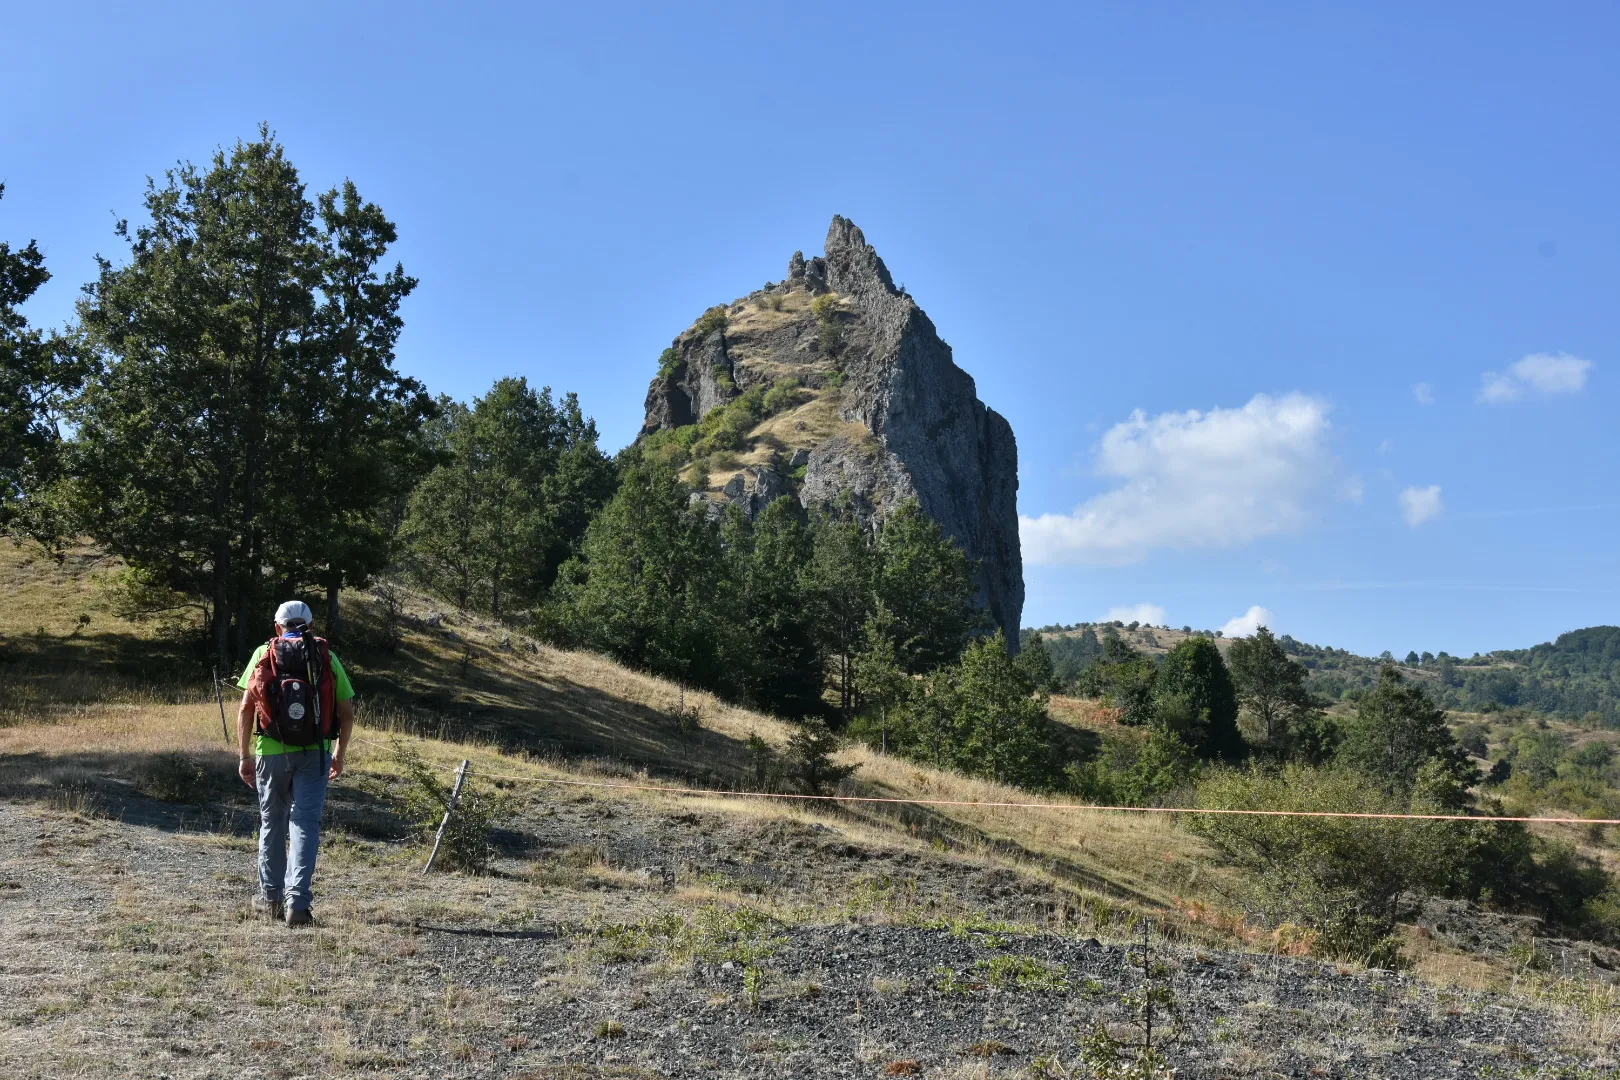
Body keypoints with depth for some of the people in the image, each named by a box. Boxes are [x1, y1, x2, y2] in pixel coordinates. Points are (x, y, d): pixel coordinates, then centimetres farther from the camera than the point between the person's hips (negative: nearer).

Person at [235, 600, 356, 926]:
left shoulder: (263, 654, 7)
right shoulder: (327, 657, 7)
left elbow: (245, 709, 1)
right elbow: (347, 713, 5)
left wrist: (244, 756, 7)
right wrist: (340, 753, 17)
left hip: (271, 752, 1)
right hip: (314, 753, -1)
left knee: (272, 823, 16)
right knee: (306, 825, 0)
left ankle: (270, 897, 26)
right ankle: (298, 902, -10)